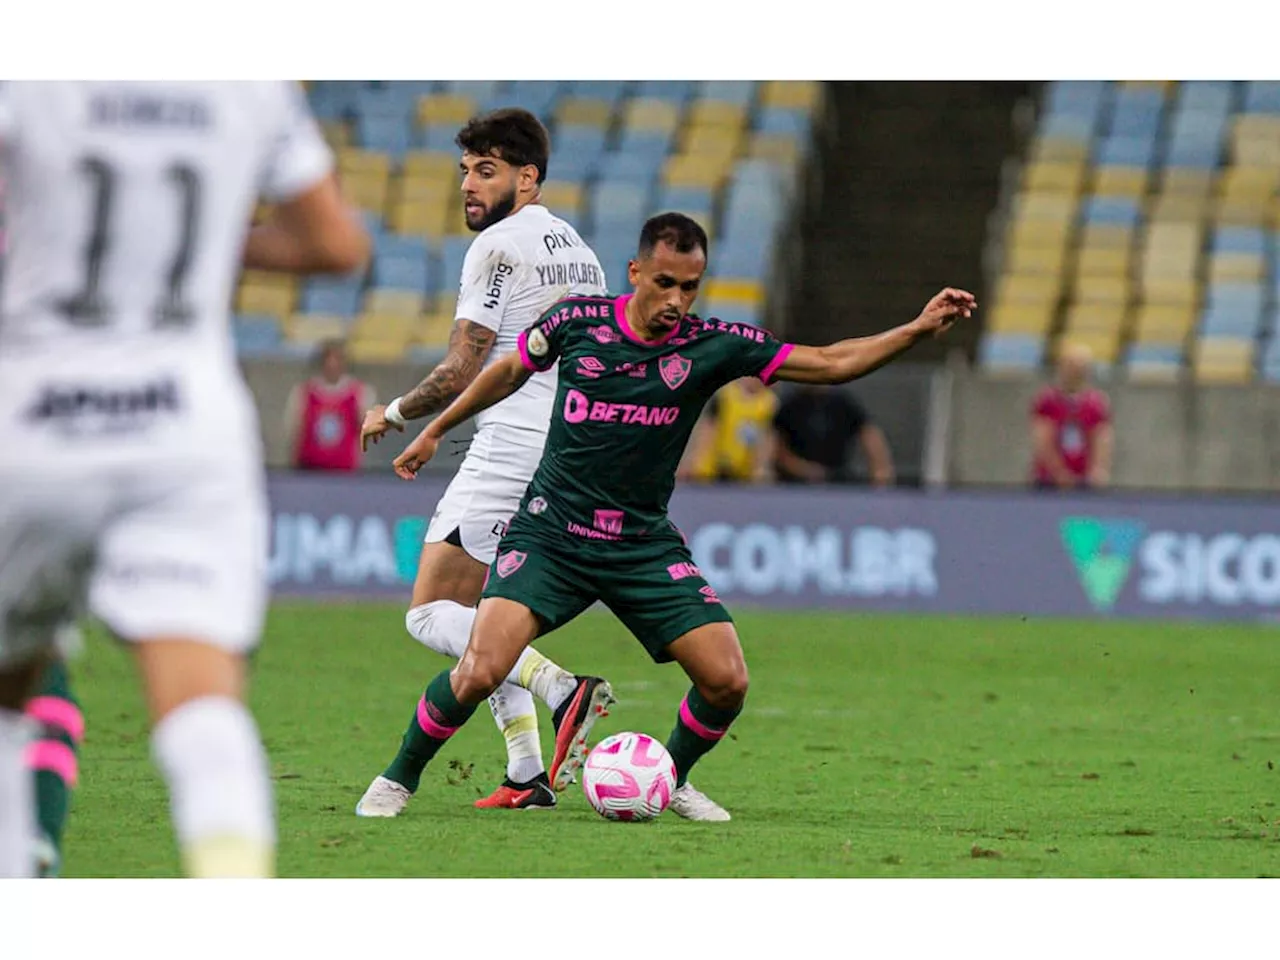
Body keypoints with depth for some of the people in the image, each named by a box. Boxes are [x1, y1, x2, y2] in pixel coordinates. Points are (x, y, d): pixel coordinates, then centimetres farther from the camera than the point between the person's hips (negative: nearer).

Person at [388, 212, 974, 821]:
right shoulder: (578, 321, -6)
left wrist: (917, 330, -16)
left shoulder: (712, 347, -5)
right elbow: (511, 371, 14)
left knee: (726, 681, -11)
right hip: (549, 535, -2)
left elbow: (829, 363, -6)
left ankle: (672, 781, 19)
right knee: (479, 673, -21)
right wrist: (436, 430, 22)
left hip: (645, 548, 2)